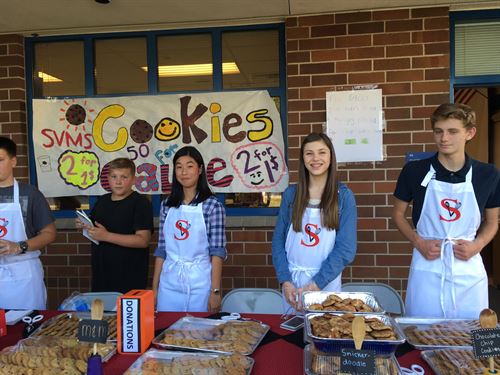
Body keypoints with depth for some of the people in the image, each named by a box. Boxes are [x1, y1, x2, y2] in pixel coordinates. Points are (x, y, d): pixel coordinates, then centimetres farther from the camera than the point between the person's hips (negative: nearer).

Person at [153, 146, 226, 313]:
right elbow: (161, 249, 7)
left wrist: (215, 291, -11)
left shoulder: (212, 205, -7)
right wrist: (155, 288, 7)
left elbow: (217, 251, -8)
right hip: (169, 284, 3)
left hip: (199, 284, -3)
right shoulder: (167, 205, 5)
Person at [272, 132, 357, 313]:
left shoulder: (343, 195, -5)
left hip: (327, 282, -2)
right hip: (292, 280, 2)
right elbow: (278, 239, 1)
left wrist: (316, 284, -14)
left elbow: (346, 248, -9)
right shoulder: (291, 194, 1)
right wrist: (285, 281, -9)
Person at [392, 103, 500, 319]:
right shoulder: (414, 171, -5)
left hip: (468, 272, 2)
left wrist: (477, 245, -6)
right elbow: (398, 214, 6)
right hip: (427, 270, -1)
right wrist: (418, 242, -8)